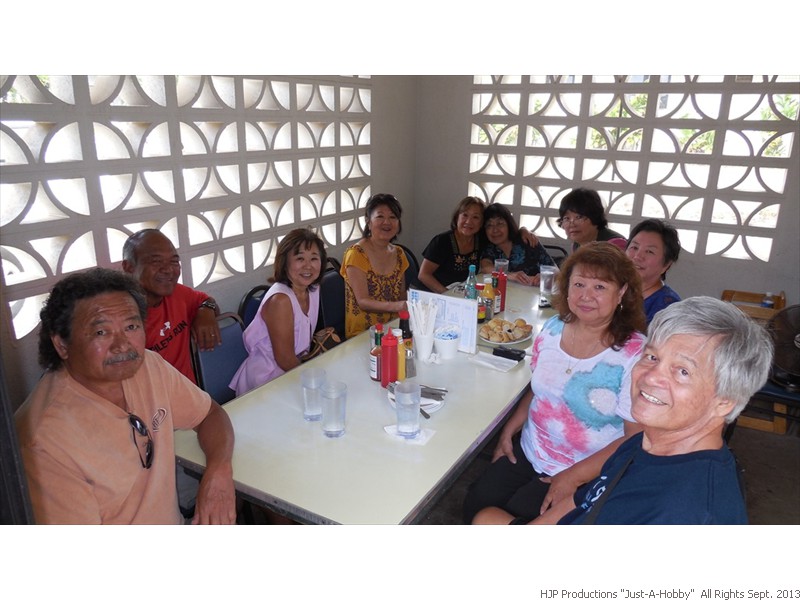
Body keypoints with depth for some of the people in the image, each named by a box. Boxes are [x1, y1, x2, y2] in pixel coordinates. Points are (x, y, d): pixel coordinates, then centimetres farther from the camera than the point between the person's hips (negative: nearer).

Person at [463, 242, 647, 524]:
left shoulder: (636, 355, -18)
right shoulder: (553, 329, 0)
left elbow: (636, 437, -16)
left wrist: (574, 477, -18)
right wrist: (509, 430, 3)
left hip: (585, 475, -5)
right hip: (528, 453, 5)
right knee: (475, 504, -8)